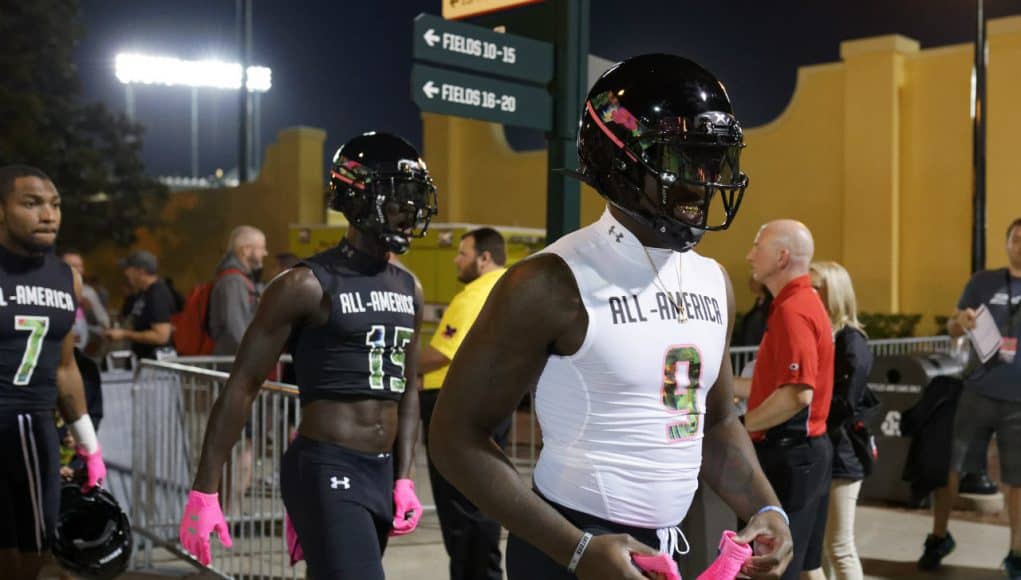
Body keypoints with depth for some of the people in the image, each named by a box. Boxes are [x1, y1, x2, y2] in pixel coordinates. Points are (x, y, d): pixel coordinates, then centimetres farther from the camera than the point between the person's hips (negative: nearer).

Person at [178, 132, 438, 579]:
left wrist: (403, 479, 11)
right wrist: (204, 491, -11)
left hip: (381, 473, 7)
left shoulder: (409, 290, 11)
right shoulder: (309, 285, -11)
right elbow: (242, 387, -10)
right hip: (326, 472, -7)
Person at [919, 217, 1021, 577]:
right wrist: (961, 321, -17)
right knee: (948, 466, 4)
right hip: (977, 393, 1)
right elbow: (952, 331, 6)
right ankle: (939, 538, 23)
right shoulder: (983, 282, 4)